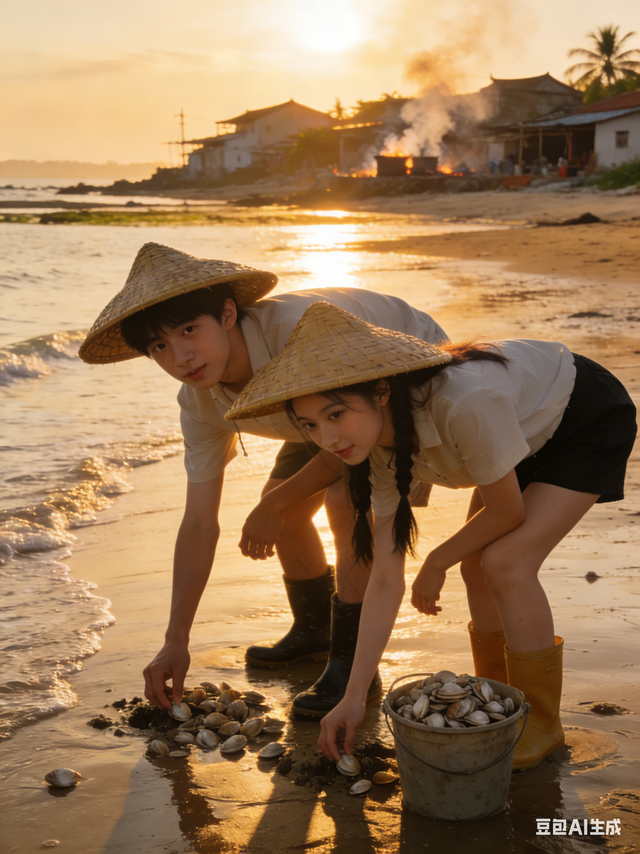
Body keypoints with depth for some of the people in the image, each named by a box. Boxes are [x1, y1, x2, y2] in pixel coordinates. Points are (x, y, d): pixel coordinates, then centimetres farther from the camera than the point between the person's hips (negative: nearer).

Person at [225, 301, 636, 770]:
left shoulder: (465, 403, -42)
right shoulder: (380, 448, -18)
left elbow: (506, 512, -25)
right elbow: (386, 580, -14)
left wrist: (436, 564, -8)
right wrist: (354, 696, -15)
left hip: (592, 419, -6)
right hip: (531, 424, 7)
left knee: (506, 564, -18)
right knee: (477, 566, 1)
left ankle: (540, 726, 0)